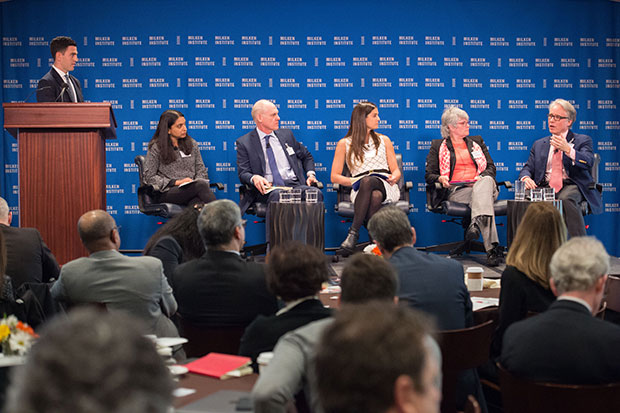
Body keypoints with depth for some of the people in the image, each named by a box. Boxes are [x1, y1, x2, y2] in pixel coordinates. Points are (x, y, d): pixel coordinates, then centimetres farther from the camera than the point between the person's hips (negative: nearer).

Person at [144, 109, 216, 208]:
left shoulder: (192, 144, 17)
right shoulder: (156, 147, 4)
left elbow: (201, 170, 18)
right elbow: (149, 177, 0)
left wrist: (196, 182, -6)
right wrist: (175, 182, -11)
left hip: (191, 188, 3)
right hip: (167, 193, -3)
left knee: (198, 203, -38)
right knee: (201, 185, -36)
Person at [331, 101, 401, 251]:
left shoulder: (384, 140, 22)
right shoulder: (344, 144, 13)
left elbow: (396, 170, 18)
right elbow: (335, 177, 9)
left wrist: (394, 178, -8)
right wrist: (354, 181, -9)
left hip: (386, 187, 1)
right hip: (360, 189, -1)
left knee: (367, 181, -38)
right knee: (375, 196, -41)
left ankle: (354, 231, -40)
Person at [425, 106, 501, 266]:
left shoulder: (476, 141, 28)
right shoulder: (438, 146, 19)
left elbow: (491, 167, 20)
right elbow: (429, 175, 12)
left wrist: (482, 176, -4)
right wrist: (440, 178, -13)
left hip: (482, 185, 3)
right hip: (456, 191, -2)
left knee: (486, 181, -38)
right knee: (482, 199, -38)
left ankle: (476, 223, -60)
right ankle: (492, 248, -53)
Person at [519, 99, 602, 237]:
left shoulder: (582, 140, 11)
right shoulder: (539, 144, 23)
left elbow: (588, 162, -8)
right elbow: (528, 168, 16)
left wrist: (568, 149, -25)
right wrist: (526, 178, -10)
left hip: (571, 186, -3)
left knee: (565, 199, -38)